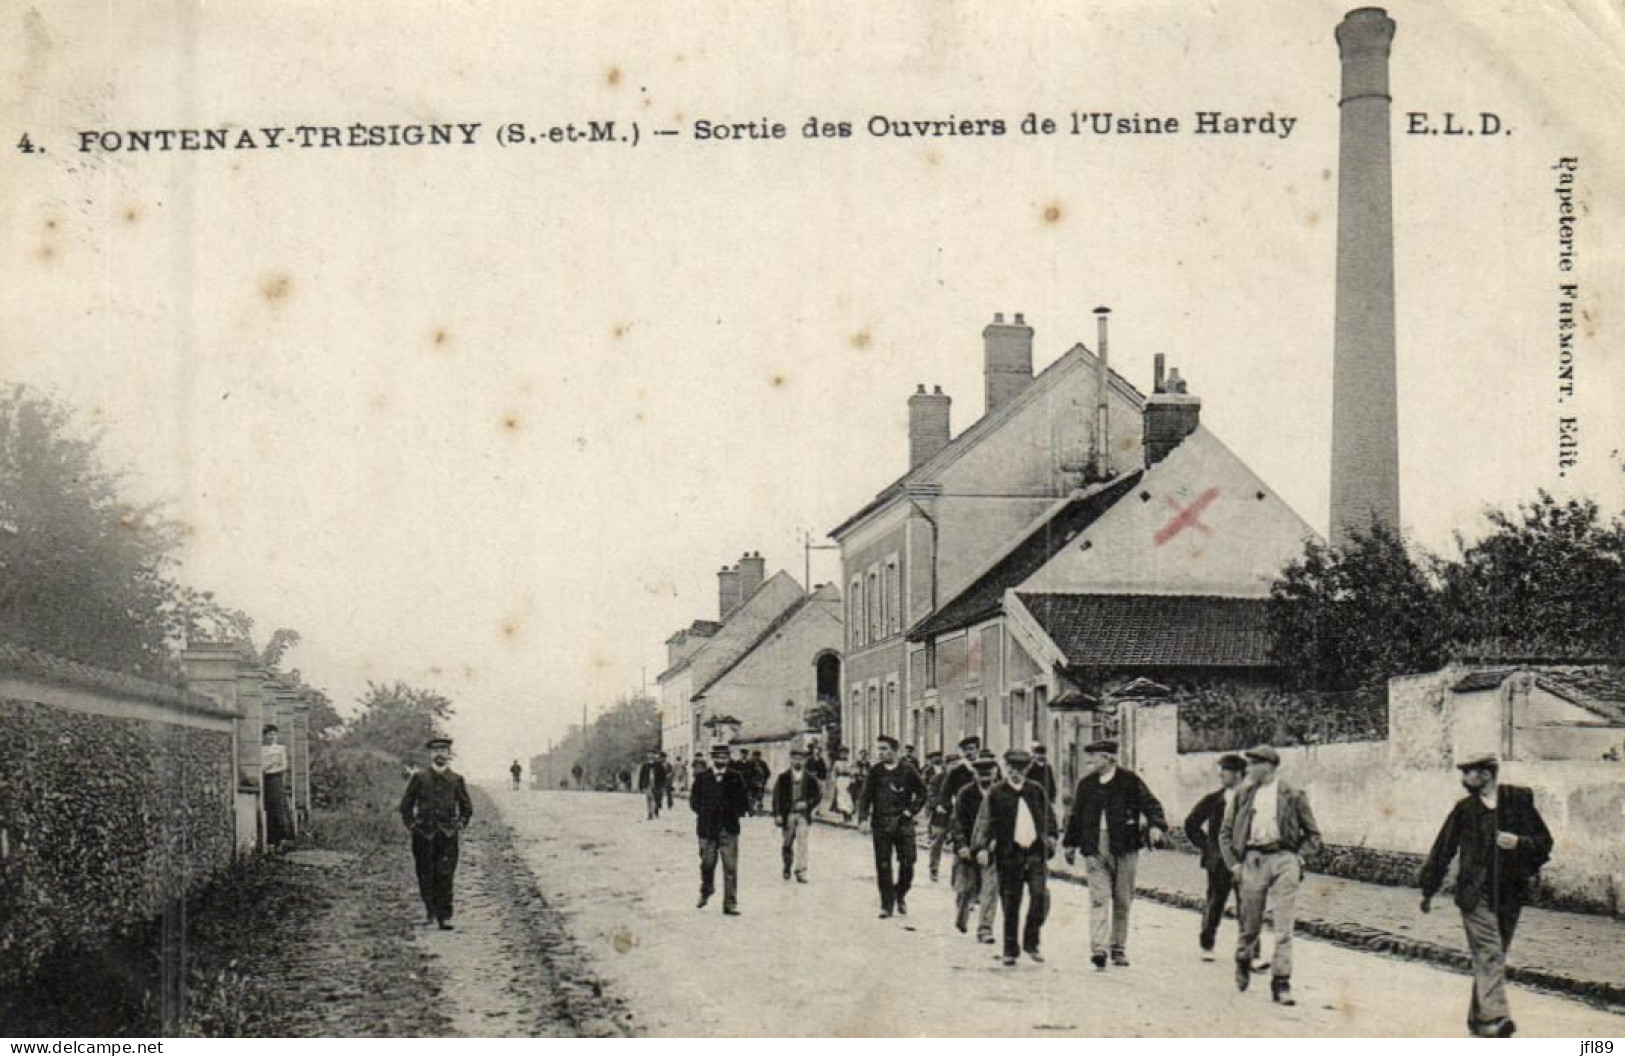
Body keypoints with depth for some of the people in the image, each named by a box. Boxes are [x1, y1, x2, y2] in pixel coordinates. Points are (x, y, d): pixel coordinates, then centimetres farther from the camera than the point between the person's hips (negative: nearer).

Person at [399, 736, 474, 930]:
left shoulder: (456, 779, 7)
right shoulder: (419, 778, 3)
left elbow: (467, 808, 16)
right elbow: (406, 805, 10)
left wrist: (460, 826, 6)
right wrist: (411, 826, 2)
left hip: (448, 836, 0)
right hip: (424, 835, 0)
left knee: (446, 877, -7)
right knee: (426, 877, 2)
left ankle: (444, 917, -6)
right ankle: (431, 913, 16)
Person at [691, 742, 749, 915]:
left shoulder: (736, 777, 3)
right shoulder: (701, 777, 4)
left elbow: (745, 801, 7)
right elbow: (694, 800, 7)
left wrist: (734, 813, -2)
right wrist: (705, 813, -1)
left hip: (729, 829, 0)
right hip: (707, 829, 0)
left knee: (730, 867, -4)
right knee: (707, 864, 10)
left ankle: (730, 903, 0)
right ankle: (706, 891, 37)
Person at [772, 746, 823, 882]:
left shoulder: (810, 778, 3)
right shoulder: (783, 778, 2)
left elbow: (818, 795, 7)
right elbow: (777, 797, 1)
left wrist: (807, 804, -9)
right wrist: (777, 814, -7)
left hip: (804, 815, -1)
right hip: (788, 814, 1)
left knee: (802, 842, -12)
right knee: (787, 844, 11)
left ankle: (801, 872, -11)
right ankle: (787, 867, 34)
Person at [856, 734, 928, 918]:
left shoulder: (907, 771, 0)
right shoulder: (876, 771, 4)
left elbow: (921, 793, 8)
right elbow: (865, 796, 4)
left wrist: (911, 810, -3)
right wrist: (863, 817, -10)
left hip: (903, 822, -1)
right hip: (881, 823, 1)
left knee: (907, 863, -3)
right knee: (883, 865, 0)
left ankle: (900, 895, 22)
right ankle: (887, 904, 8)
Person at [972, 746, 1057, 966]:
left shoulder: (1037, 790, 10)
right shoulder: (995, 793, 1)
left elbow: (1048, 816, 22)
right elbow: (985, 821, -3)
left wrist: (1051, 835, 9)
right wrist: (982, 847, -13)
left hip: (1036, 852, 2)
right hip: (1009, 855, -2)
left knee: (1040, 895, -13)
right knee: (1010, 905, 3)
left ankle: (1031, 942, 5)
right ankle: (1010, 952, 13)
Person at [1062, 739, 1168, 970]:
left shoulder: (1129, 780, 1)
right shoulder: (1086, 784, 11)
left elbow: (1150, 803, -2)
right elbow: (1076, 815, 20)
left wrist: (1155, 825, -20)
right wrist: (1070, 843, 19)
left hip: (1124, 849, -1)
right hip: (1095, 850, 1)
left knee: (1122, 901, 6)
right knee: (1098, 898, -10)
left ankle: (1118, 948, 19)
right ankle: (1098, 949, -17)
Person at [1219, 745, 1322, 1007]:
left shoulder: (1292, 796, 5)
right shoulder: (1244, 795, 11)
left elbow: (1313, 835, 12)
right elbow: (1225, 832, 15)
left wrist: (1298, 857, -1)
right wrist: (1233, 863, 5)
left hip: (1283, 859, -2)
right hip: (1252, 859, 2)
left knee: (1283, 926, -7)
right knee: (1250, 922, 8)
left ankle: (1281, 984, -5)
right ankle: (1243, 961, 37)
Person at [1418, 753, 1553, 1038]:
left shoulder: (1520, 801, 3)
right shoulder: (1464, 809, 3)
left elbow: (1544, 843, 7)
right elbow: (1442, 850, 10)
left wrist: (1519, 843, -14)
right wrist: (1428, 891, 14)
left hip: (1510, 894, 2)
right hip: (1476, 894, -2)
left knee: (1492, 958, 9)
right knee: (1489, 955, -14)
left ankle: (1478, 1018, 20)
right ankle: (1495, 1018, -23)